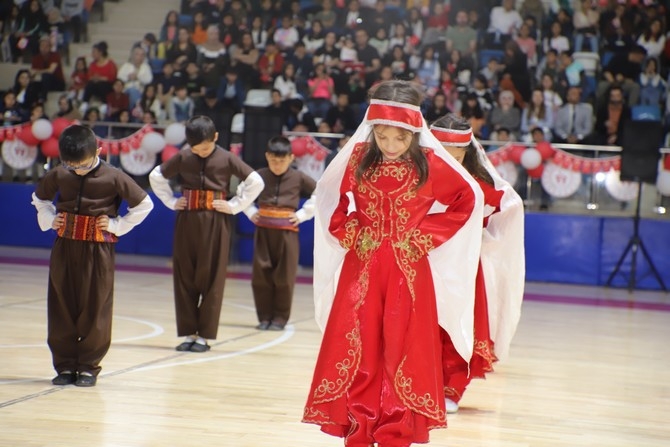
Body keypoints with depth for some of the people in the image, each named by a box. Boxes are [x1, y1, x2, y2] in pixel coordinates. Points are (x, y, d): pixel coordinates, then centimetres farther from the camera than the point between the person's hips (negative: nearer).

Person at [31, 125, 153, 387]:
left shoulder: (113, 178, -9)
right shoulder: (58, 175, 0)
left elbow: (145, 205, -2)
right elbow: (39, 198, 20)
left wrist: (117, 225, -6)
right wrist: (48, 219, 5)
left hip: (98, 251, -3)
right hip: (64, 249, 3)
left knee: (95, 310, 1)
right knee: (61, 308, 5)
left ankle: (89, 366, 11)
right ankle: (65, 365, 14)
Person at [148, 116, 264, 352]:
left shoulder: (226, 159, -5)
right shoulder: (182, 158, 1)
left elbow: (256, 182, -2)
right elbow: (156, 176, 14)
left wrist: (235, 205, -6)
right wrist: (170, 201, 6)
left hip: (215, 223, -3)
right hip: (186, 220, 3)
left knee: (211, 278, 0)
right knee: (184, 277, 4)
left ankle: (204, 334, 5)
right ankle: (188, 332, 12)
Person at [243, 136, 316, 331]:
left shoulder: (298, 178, 0)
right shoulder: (260, 175, 3)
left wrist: (303, 214, 1)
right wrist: (251, 212, 7)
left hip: (287, 232, -2)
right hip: (263, 231, 2)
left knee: (284, 277, 0)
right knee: (261, 275, 3)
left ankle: (280, 318, 10)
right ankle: (265, 317, 12)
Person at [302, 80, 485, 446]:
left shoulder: (429, 164, -7)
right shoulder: (358, 158, -2)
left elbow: (466, 200, 2)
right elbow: (331, 197, 12)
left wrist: (424, 236, -4)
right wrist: (350, 234, -1)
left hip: (408, 272, -2)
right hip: (361, 268, 2)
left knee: (403, 353, 0)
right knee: (355, 351, 1)